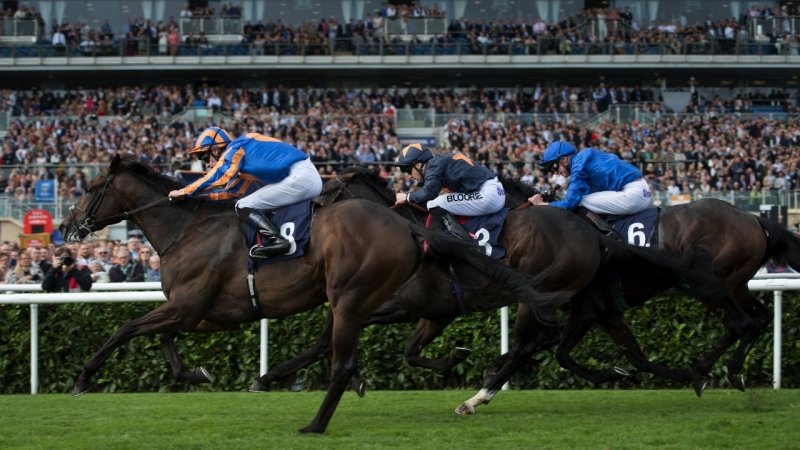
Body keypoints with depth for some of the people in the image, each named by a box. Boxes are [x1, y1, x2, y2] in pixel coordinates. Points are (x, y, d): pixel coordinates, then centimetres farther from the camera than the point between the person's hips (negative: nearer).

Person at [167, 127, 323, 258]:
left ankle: (275, 239, -24)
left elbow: (217, 178, -12)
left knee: (244, 208, -9)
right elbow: (235, 190, 28)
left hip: (298, 178, -10)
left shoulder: (235, 148, -3)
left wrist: (183, 192, -4)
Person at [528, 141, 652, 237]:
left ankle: (611, 238, -19)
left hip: (632, 194, -10)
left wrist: (541, 204, 2)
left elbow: (570, 203, -11)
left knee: (577, 205, -9)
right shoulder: (585, 159, 20)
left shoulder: (579, 165, -8)